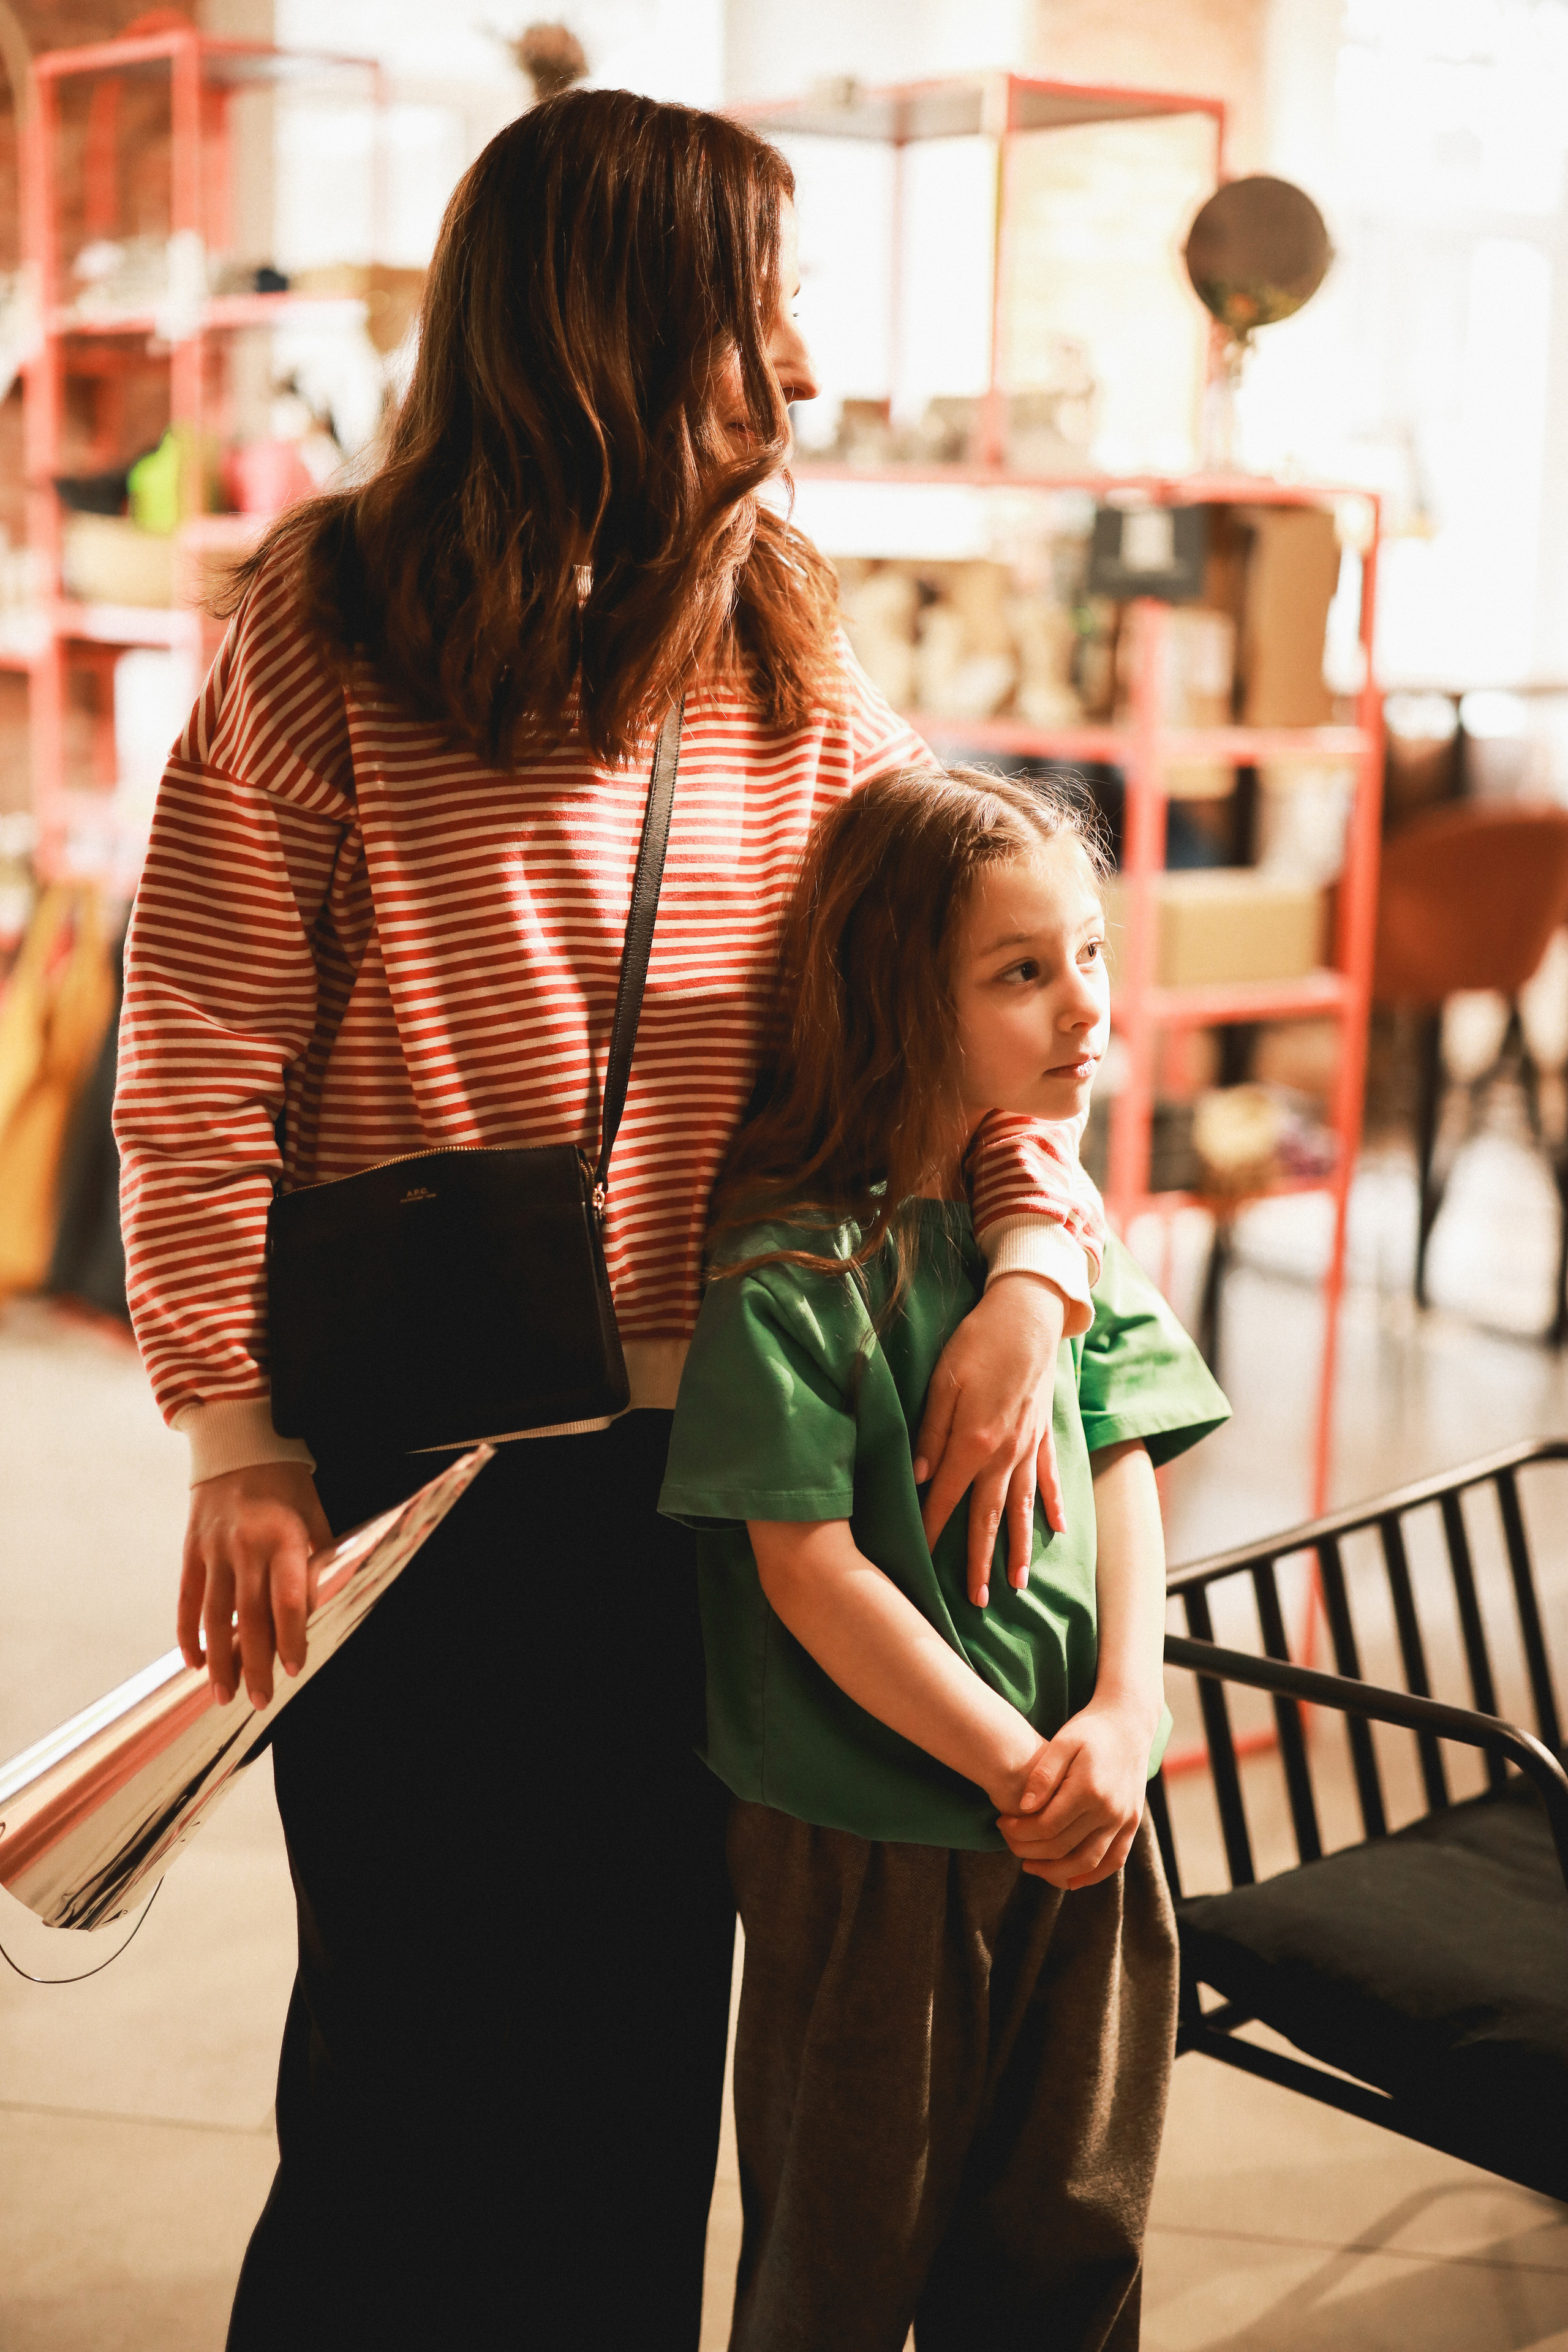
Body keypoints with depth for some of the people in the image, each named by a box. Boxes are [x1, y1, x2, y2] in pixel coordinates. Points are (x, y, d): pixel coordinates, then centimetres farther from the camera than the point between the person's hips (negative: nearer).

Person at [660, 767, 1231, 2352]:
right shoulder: (791, 1265, -17)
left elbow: (1122, 1475, 3)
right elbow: (810, 1570, -17)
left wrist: (1124, 1715, -12)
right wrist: (1016, 1767, -16)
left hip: (1079, 1826, 6)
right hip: (868, 1843, -5)